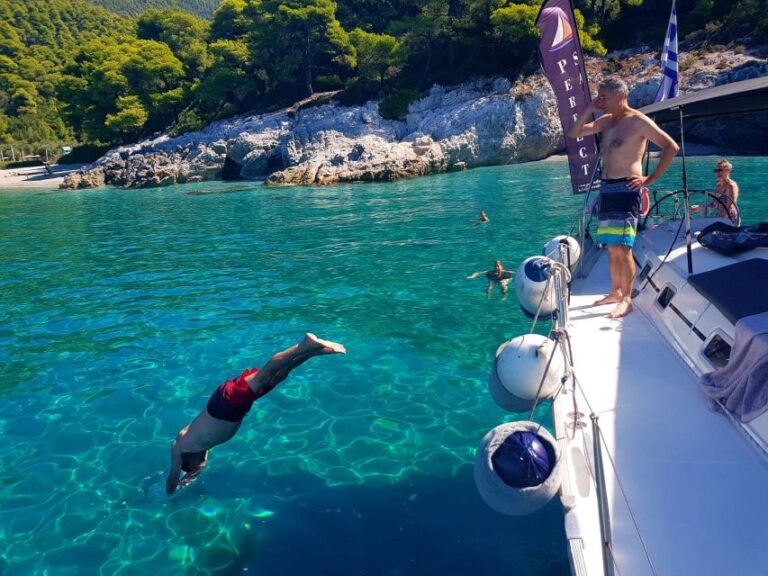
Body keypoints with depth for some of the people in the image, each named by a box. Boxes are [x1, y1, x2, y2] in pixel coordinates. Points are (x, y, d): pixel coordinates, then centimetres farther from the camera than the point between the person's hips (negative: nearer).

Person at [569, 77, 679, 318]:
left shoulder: (638, 121, -8)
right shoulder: (606, 121, 14)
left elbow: (672, 147, -8)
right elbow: (574, 133, 16)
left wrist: (651, 179, -11)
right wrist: (590, 109, 4)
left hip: (626, 189, -7)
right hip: (606, 188, 8)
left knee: (622, 248, -10)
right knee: (612, 247, 12)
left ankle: (627, 299, -2)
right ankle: (615, 292, 23)